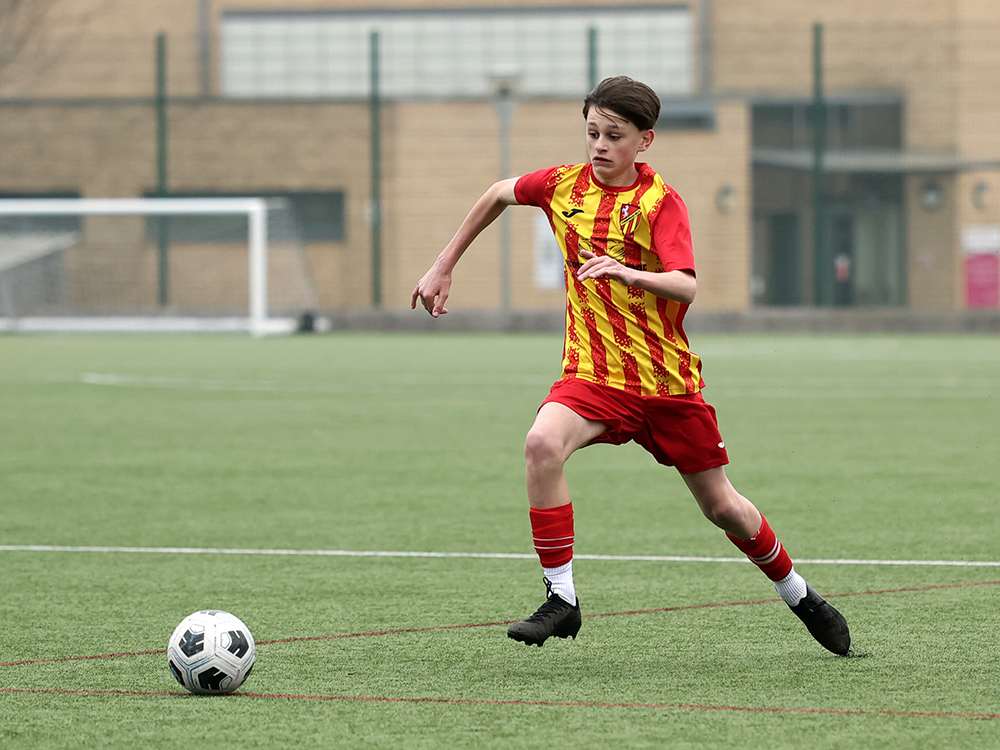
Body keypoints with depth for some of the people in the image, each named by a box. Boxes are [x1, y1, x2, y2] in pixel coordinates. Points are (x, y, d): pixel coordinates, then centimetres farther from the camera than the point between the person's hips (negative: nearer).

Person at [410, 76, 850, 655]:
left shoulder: (660, 201, -12)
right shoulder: (565, 185, 1)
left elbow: (686, 286, -26)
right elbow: (499, 194, 21)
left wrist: (625, 272, -44)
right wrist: (444, 269, 21)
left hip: (668, 378, -2)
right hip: (593, 371, 2)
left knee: (722, 507, 7)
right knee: (543, 444, -30)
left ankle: (800, 596, 35)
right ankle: (561, 601, -23)